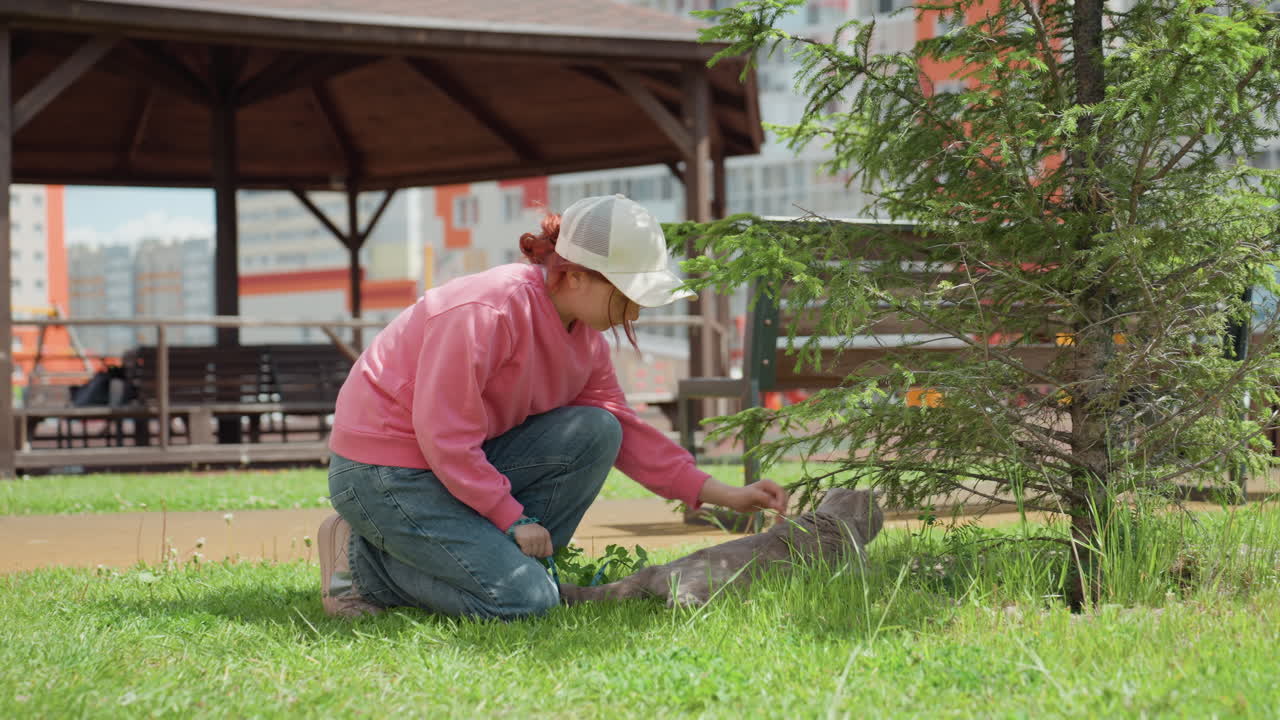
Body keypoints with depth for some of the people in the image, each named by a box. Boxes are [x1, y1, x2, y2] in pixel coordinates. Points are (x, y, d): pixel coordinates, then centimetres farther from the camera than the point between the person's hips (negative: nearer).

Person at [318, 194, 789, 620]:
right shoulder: (490, 311, -26)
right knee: (524, 601, -19)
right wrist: (513, 518, -19)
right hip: (384, 474, -9)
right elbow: (443, 436, -25)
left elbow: (621, 428, 8)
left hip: (468, 461, 9)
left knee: (595, 432, -10)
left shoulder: (585, 332, 3)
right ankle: (362, 561, -4)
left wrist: (721, 495, 1)